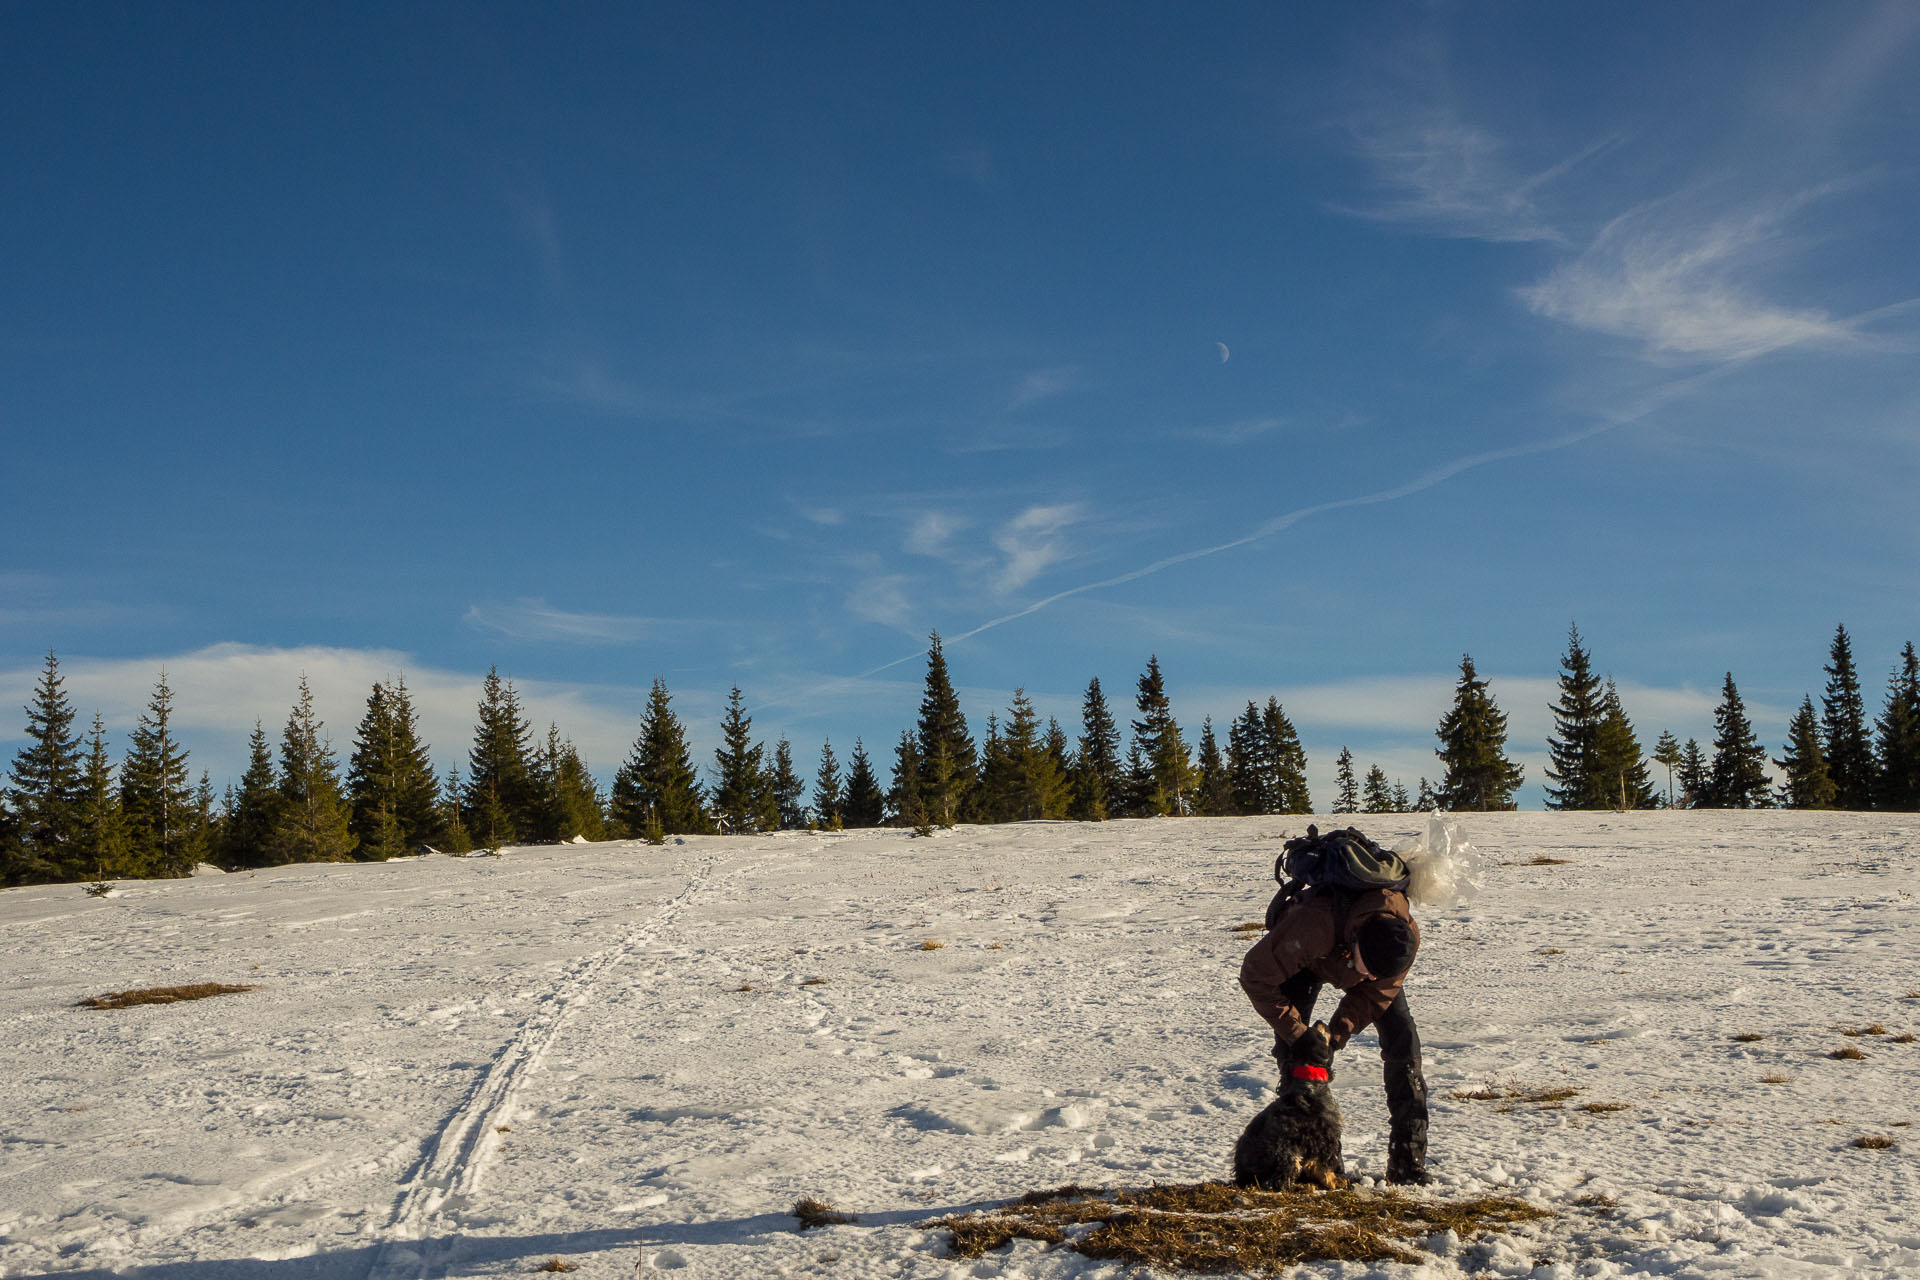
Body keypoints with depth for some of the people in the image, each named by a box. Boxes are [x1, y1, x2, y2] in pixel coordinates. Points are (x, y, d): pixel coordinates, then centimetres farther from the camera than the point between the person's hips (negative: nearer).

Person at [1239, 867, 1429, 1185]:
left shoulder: (1406, 937, -36)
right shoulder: (1313, 926, -48)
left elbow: (1375, 994, -19)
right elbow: (1255, 974, -36)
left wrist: (1333, 1036, -29)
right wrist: (1297, 1034, -35)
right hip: (1306, 960, -2)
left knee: (1403, 1041, -12)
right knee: (1292, 1052, -16)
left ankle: (1408, 1163, -5)